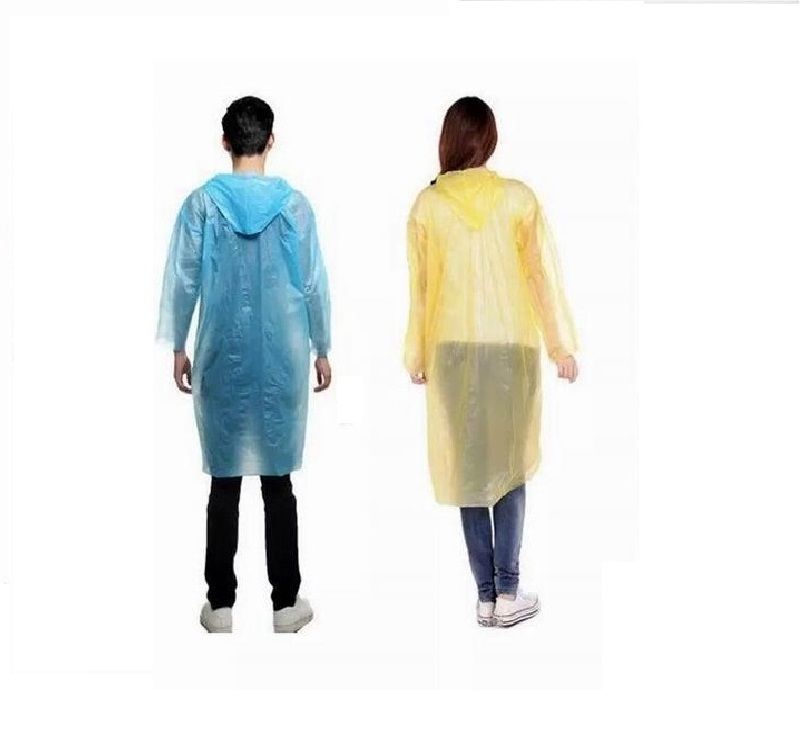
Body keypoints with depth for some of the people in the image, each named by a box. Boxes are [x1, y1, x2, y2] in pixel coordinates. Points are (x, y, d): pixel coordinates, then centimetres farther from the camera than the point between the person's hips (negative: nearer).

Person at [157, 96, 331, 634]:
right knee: (278, 482, 6)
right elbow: (314, 282, 0)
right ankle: (286, 603, 14)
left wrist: (178, 348, 11)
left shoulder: (201, 203, -4)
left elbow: (182, 280, 0)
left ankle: (221, 604, 14)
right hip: (282, 358, 0)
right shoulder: (294, 203, -4)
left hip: (222, 357, 0)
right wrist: (322, 349, 11)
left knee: (225, 484, 7)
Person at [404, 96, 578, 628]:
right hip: (511, 347, 0)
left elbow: (419, 287, 2)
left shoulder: (428, 204, -3)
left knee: (468, 468, 7)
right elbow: (544, 274, -4)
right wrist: (562, 345, 4)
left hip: (452, 349, 1)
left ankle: (486, 596, 10)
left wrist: (416, 355, 11)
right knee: (511, 465, 10)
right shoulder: (519, 198, -5)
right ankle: (508, 593, 6)